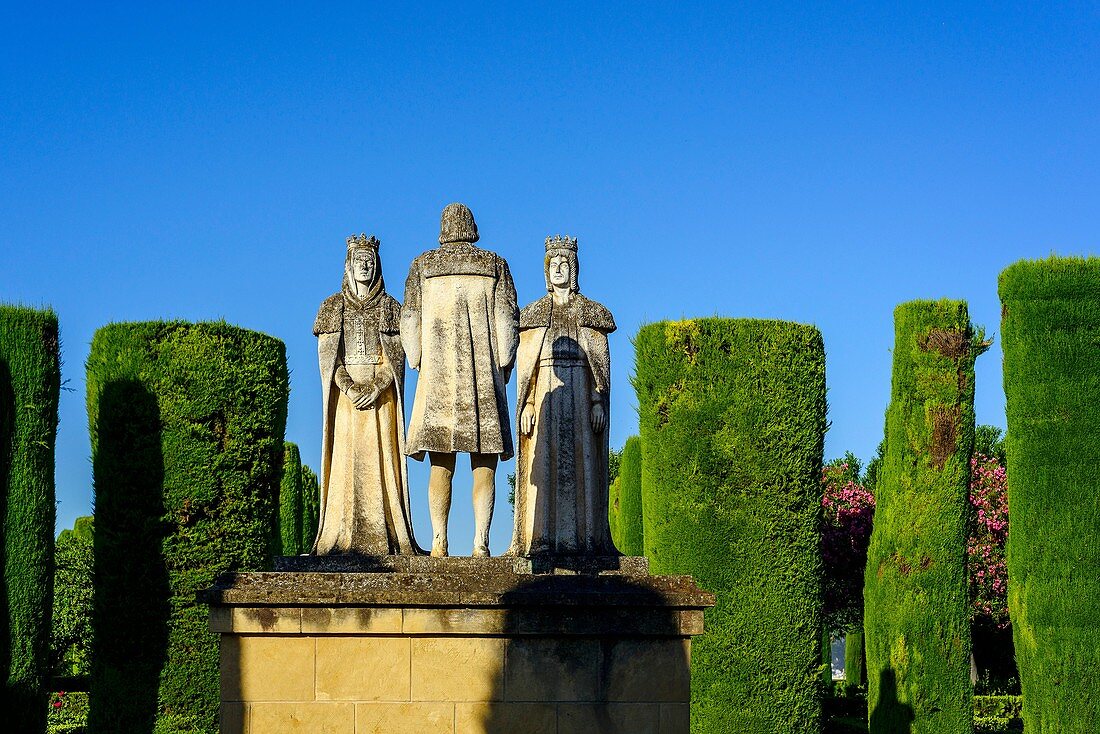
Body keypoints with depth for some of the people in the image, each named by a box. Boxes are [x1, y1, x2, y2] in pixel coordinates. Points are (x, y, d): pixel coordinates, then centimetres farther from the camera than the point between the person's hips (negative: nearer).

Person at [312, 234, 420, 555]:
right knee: (345, 459, -5)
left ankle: (385, 536, -9)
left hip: (380, 394, 0)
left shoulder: (390, 308, 9)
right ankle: (341, 537, -9)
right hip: (344, 393, 0)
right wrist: (348, 387, -13)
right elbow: (327, 355, 2)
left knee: (381, 460, -6)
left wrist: (376, 387, -14)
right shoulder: (332, 307, 10)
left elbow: (396, 356, 1)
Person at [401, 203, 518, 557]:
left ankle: (439, 541, -8)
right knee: (484, 467, -1)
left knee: (441, 466, 3)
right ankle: (481, 541, -11)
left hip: (438, 378, 1)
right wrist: (503, 370, 5)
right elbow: (507, 320, 1)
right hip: (485, 377, -1)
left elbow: (410, 320, 4)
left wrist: (418, 365, 9)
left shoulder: (423, 265, 9)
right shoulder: (495, 265, 7)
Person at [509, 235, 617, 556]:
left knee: (581, 462, -4)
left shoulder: (591, 313, 11)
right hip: (545, 394, 0)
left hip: (580, 394, 0)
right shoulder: (534, 313, 12)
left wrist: (599, 401, -6)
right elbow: (524, 363, 7)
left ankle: (583, 536, -6)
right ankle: (543, 538, -9)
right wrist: (526, 405, -4)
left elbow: (602, 362, 5)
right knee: (544, 463, -6)